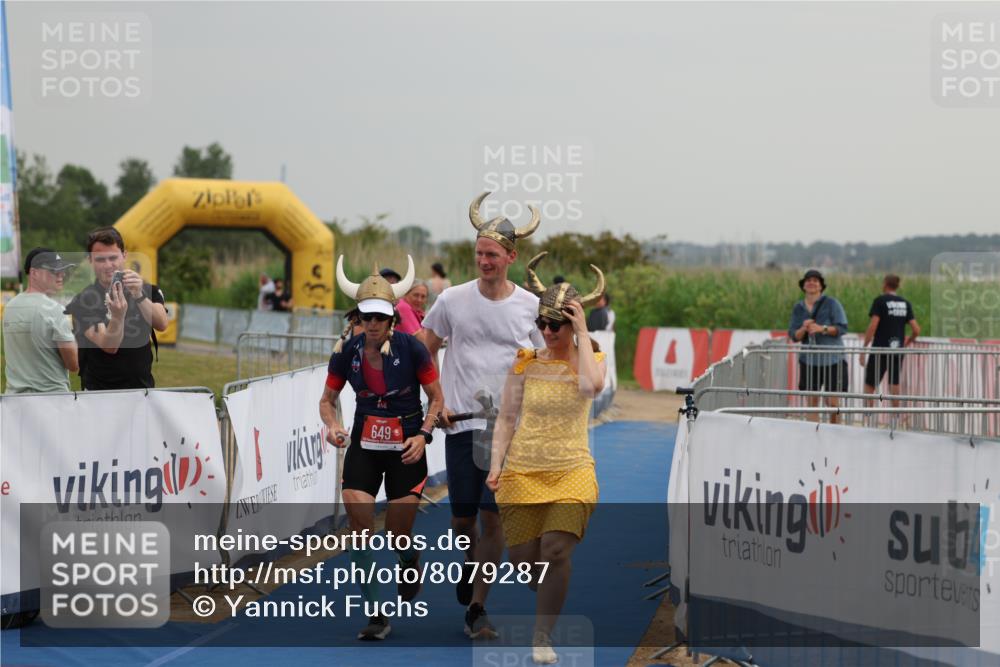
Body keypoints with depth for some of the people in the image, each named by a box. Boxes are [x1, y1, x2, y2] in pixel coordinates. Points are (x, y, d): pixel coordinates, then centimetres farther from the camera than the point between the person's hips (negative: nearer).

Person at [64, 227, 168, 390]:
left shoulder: (147, 291, 3)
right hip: (99, 393, -2)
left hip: (143, 388, 2)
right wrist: (118, 317, -35)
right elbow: (109, 347, -17)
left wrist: (139, 296, -31)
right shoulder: (83, 302, -6)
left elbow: (161, 325, -15)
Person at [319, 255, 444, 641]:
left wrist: (423, 435, -16)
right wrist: (333, 425, -13)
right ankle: (375, 614, -2)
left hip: (405, 449, -2)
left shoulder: (412, 349, -12)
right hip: (363, 447, 2)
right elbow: (327, 399, 8)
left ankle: (410, 566, 36)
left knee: (398, 534, -2)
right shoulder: (346, 353, -5)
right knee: (360, 528, -11)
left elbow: (436, 398, -2)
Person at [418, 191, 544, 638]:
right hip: (461, 422, 1)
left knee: (493, 516, -8)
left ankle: (477, 608, 0)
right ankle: (470, 561, 40)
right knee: (462, 518, 5)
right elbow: (424, 352, 12)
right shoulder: (453, 300, 1)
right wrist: (437, 401, 2)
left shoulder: (530, 306, 2)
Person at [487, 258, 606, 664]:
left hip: (571, 472, -1)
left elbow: (592, 386, -24)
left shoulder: (590, 358, 0)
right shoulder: (526, 363, 1)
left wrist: (582, 333, -17)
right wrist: (495, 465, -7)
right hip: (522, 473, 2)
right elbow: (506, 418, 4)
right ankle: (549, 597, 34)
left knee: (555, 550, -20)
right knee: (523, 562, -1)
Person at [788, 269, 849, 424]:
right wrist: (803, 329, -15)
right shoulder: (798, 308, 7)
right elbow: (793, 335, 6)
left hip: (832, 359, -3)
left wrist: (823, 328, -21)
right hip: (809, 360, 3)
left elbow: (842, 328, -8)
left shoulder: (831, 303, -5)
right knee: (812, 401, 2)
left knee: (832, 402, -5)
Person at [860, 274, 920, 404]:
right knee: (894, 384, 9)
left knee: (869, 385, 1)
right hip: (898, 350, 5)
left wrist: (863, 349, -11)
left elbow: (872, 326, -14)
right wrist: (908, 341, 23)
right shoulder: (906, 304, 8)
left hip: (880, 349, -5)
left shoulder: (880, 301, -6)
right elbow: (916, 330, 3)